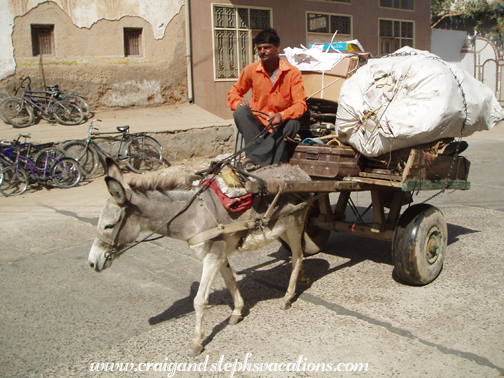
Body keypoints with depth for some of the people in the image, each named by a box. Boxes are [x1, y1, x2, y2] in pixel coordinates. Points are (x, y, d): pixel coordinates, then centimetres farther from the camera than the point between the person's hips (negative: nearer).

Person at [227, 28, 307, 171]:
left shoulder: (292, 73, -5)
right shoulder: (251, 70, 1)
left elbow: (300, 104, -10)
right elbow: (234, 92, 13)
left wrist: (282, 116, -30)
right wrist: (239, 103, -12)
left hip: (279, 125, -1)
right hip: (256, 124, 1)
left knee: (293, 123, -32)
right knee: (241, 112, -27)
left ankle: (253, 159, -36)